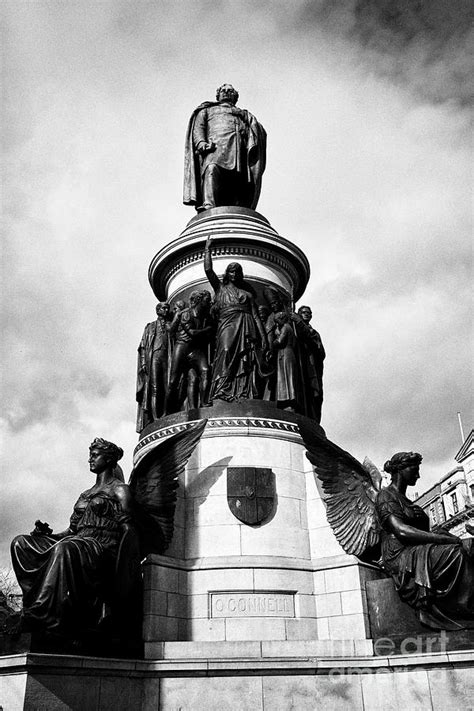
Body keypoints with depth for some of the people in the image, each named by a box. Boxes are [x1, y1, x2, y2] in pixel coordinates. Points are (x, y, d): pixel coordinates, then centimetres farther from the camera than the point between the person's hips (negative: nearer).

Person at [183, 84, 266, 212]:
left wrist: (253, 143, -4)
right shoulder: (207, 110, 36)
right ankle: (208, 206, -53)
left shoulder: (245, 114, 40)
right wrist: (201, 143, -7)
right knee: (212, 169, -34)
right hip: (216, 145, -3)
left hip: (241, 151, 3)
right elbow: (198, 127, 17)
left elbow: (258, 129, 21)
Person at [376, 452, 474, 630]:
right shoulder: (385, 496, 0)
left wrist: (446, 536, -3)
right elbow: (401, 531, -15)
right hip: (400, 554, -7)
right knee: (459, 552, -28)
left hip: (421, 552, 8)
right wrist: (449, 539, -18)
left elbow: (423, 531, 17)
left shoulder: (407, 501, 27)